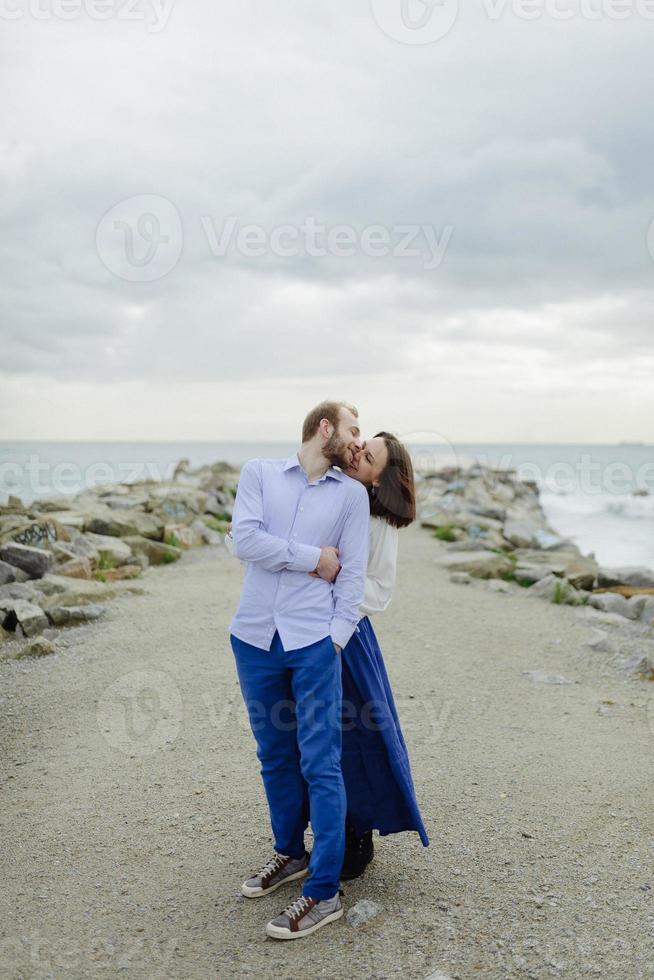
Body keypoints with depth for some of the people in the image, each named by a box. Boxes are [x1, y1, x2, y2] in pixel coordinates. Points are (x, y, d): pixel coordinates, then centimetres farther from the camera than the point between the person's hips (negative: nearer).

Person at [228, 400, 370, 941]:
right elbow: (245, 539, -9)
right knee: (275, 757, 15)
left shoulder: (352, 493, 7)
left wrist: (336, 638, -7)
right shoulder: (259, 472, 6)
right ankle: (290, 853, 35)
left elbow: (353, 574, 2)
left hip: (314, 643, -1)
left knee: (320, 765, -2)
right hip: (255, 637, 2)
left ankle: (324, 891, 8)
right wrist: (314, 558, -8)